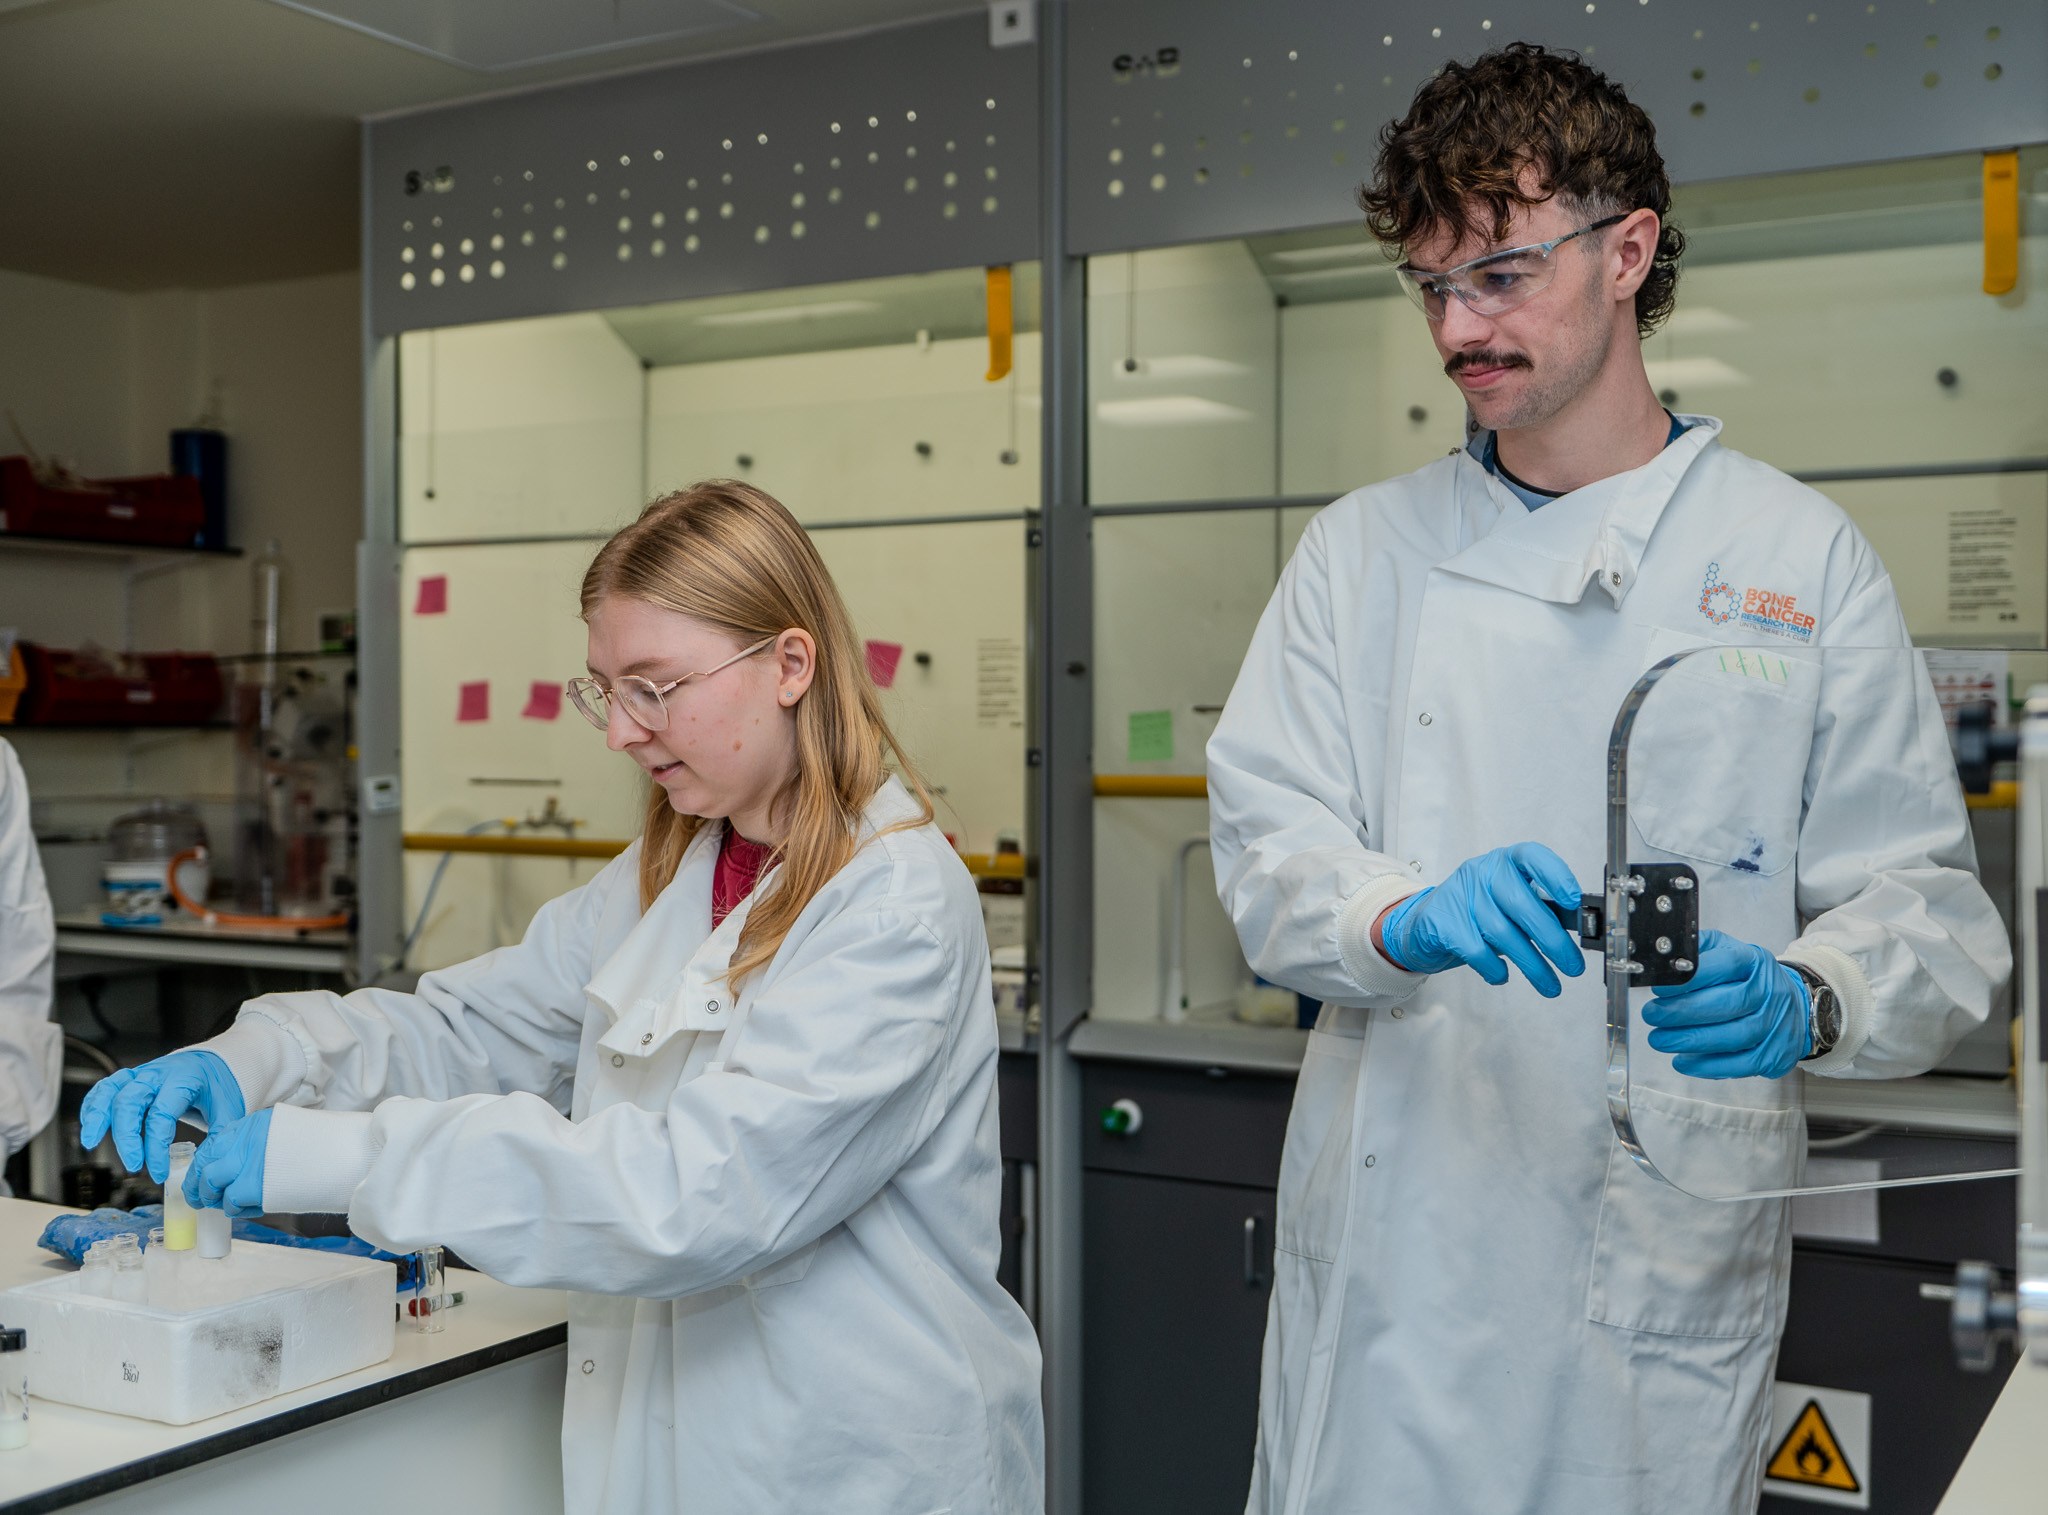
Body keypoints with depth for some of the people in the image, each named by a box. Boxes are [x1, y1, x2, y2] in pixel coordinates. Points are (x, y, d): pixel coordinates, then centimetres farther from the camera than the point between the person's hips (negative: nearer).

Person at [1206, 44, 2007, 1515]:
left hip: (1668, 1256, -1)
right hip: (1393, 1244, 2)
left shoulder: (1804, 554, 1)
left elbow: (1928, 903, -2)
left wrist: (1804, 1003, -23)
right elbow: (1268, 846, -1)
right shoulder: (1364, 548, 6)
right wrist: (1409, 918, -22)